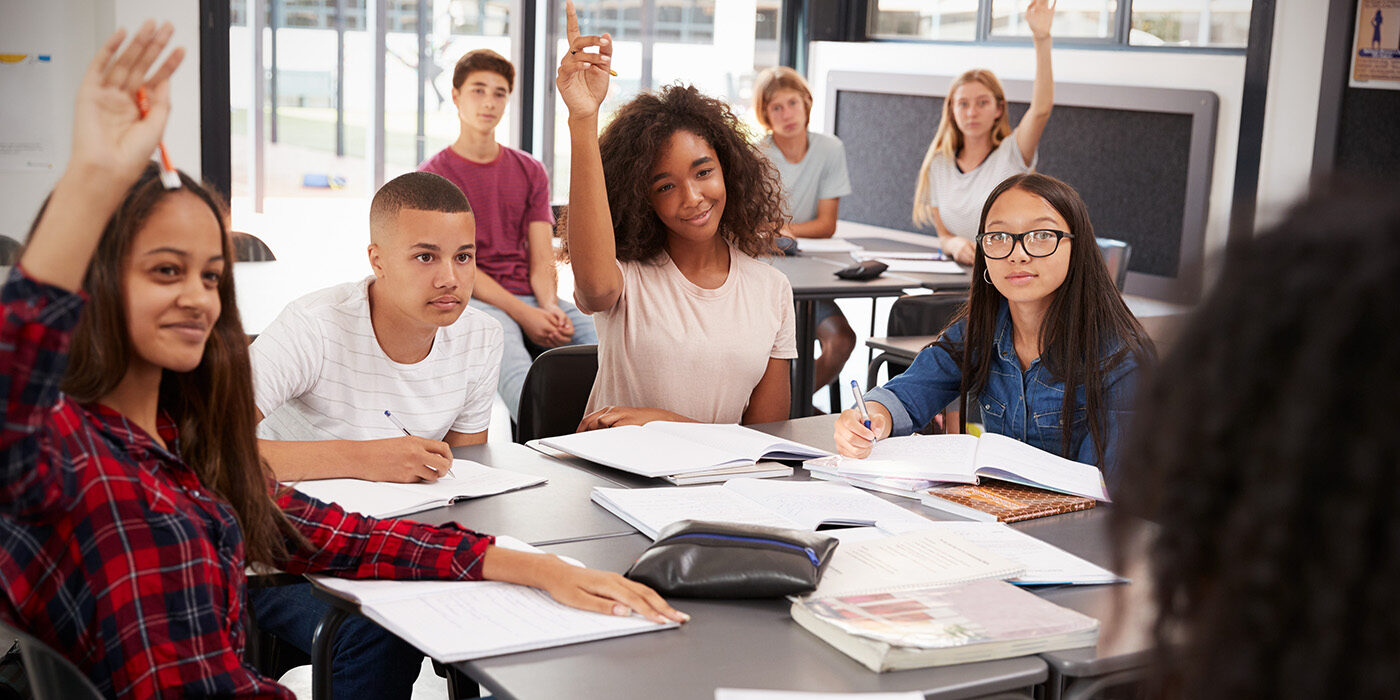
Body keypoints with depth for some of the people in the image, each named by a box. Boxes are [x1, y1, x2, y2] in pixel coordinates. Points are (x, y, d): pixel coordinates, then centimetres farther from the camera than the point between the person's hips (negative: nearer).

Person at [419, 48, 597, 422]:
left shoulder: (530, 171, 19)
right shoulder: (434, 174, 6)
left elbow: (542, 257, 10)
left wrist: (549, 307, -13)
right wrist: (523, 315, -18)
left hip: (532, 298, 4)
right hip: (472, 300, -4)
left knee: (598, 333, -28)